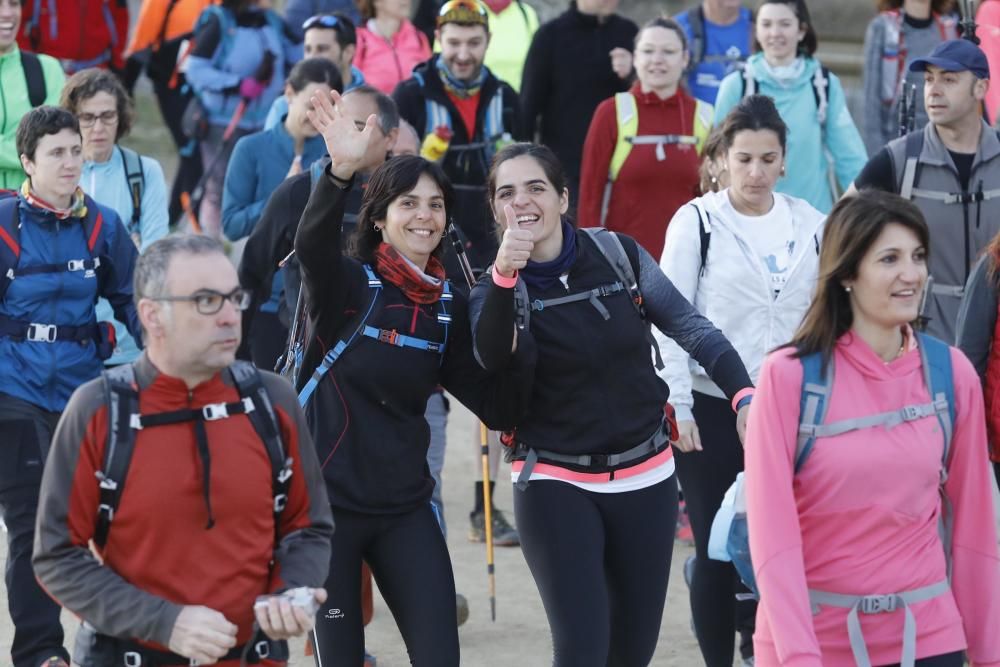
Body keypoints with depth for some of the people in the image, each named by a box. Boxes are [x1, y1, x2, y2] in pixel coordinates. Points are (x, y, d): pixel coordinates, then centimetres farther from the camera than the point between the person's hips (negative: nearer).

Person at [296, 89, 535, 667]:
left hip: (404, 506, 4)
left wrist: (516, 349, -16)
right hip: (327, 501, -4)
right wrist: (341, 171, -49)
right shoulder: (348, 285, -8)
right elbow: (311, 244, -32)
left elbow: (499, 409, 3)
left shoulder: (449, 306, 5)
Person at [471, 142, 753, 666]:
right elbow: (490, 358, -28)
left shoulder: (618, 254, -2)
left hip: (645, 476, 3)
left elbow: (691, 328, 1)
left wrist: (744, 394, -13)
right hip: (556, 485, -3)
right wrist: (504, 277, -43)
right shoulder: (497, 287, -7)